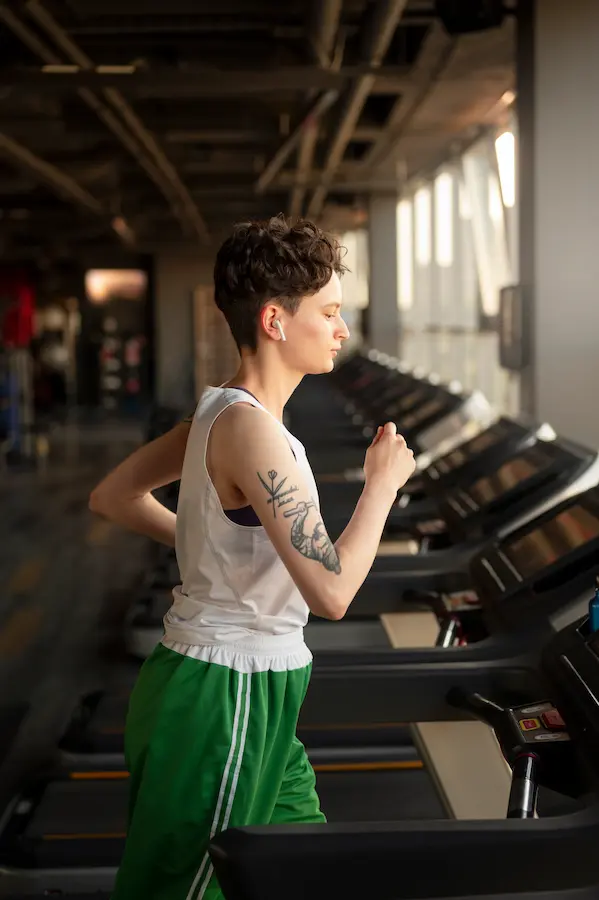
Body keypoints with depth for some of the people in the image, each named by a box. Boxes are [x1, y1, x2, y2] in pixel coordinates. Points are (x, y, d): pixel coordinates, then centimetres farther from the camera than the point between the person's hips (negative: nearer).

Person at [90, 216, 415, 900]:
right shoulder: (250, 427, -23)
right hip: (226, 697, -10)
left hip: (251, 694, 10)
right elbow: (331, 591, -28)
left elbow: (113, 497, 18)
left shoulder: (218, 412, 6)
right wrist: (383, 482, -14)